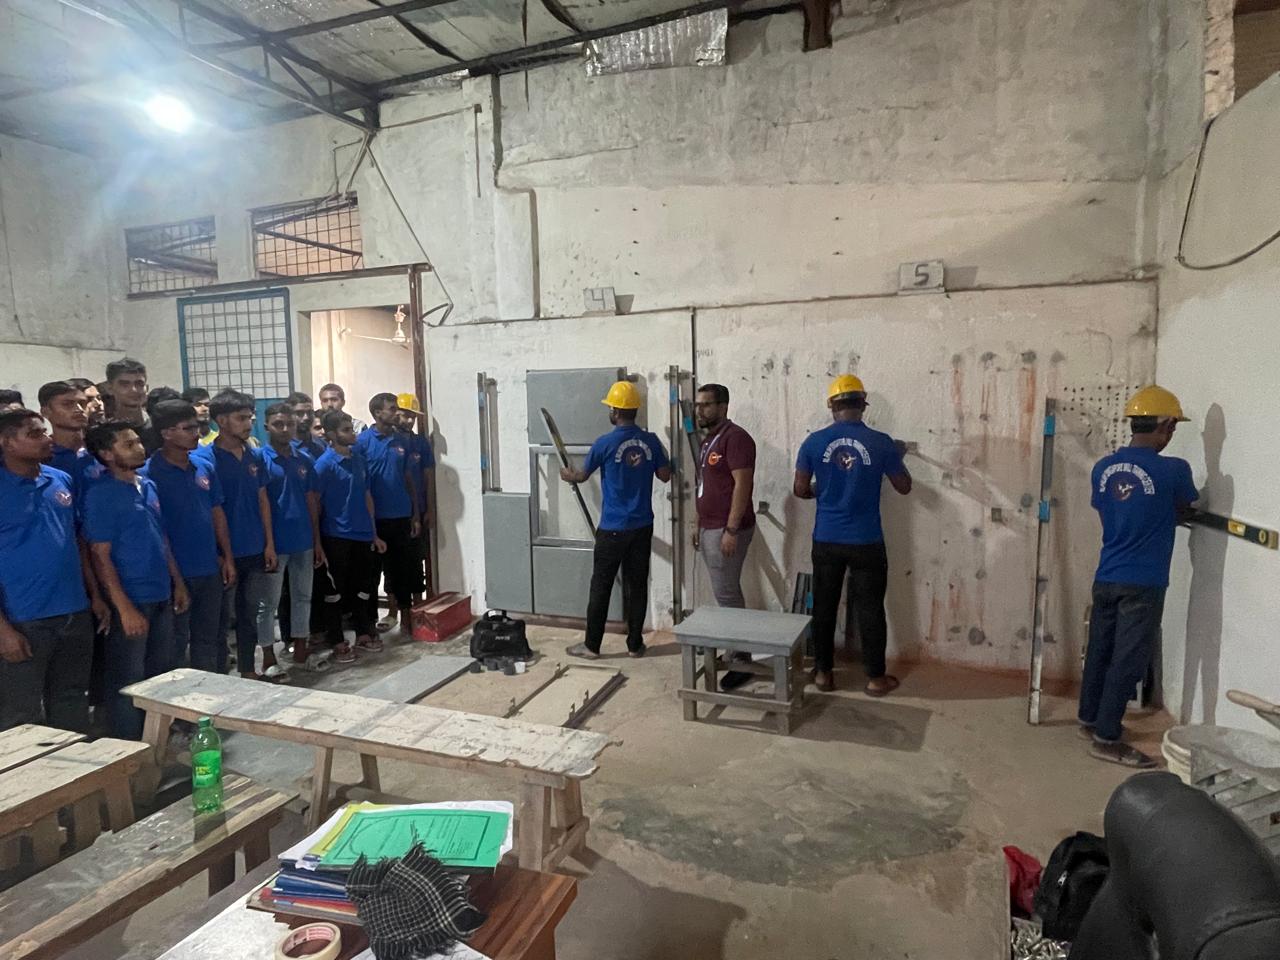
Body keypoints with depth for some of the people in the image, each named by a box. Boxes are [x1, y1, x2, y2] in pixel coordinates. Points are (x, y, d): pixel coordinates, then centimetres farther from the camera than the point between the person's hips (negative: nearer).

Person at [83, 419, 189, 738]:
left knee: (161, 673, 17)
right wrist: (125, 608, -19)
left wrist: (177, 583, 13)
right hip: (131, 601, -7)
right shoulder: (101, 495, -13)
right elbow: (100, 555, -15)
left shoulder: (149, 486, 8)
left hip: (161, 596, 7)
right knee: (128, 681, 6)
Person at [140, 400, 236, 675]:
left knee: (209, 637, 16)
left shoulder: (205, 468, 6)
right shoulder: (149, 474, -12)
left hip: (210, 570, 6)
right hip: (176, 573, -6)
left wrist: (228, 558, 7)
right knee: (176, 642, 7)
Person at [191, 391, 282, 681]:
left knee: (250, 612, 15)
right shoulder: (203, 458, -11)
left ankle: (248, 670, 27)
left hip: (255, 551, 5)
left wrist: (269, 543, 6)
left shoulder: (255, 456, 5)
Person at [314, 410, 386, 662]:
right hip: (336, 536, -6)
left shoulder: (359, 458, 7)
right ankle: (337, 642, 16)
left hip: (362, 534, 6)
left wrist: (374, 533, 12)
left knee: (363, 586, 14)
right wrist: (317, 542, -10)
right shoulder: (324, 464, -11)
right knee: (336, 590, 5)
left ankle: (363, 634, 28)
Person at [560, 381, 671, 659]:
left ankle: (591, 645, 14)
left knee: (601, 586, 6)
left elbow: (582, 475, 3)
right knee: (637, 585, 11)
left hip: (613, 528, -4)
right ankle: (635, 644, 18)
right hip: (643, 526, 4)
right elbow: (665, 476, 8)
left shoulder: (605, 443, -11)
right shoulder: (651, 441, 0)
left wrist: (567, 475, 26)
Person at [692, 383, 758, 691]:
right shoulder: (708, 440, 16)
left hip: (727, 530, -9)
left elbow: (742, 485, -20)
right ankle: (732, 649, 23)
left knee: (726, 595, -6)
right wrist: (699, 526, 20)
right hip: (709, 528, 9)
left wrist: (731, 530, -23)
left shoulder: (735, 438, -14)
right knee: (726, 593, 14)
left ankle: (743, 661, 3)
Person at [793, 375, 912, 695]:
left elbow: (800, 489, -1)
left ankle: (824, 672, 22)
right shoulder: (881, 442, -7)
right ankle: (876, 677, 20)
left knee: (824, 606, 13)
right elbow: (904, 487, 4)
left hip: (826, 540, 1)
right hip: (866, 542, -1)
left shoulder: (814, 441, -5)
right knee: (870, 609, 10)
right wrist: (898, 455, 21)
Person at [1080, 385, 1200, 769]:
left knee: (1100, 651, 17)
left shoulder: (1103, 468, 2)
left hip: (1106, 578, 6)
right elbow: (1186, 505, 8)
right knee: (1127, 661, 1)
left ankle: (1090, 719, 31)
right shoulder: (1173, 470, -13)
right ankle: (1106, 738, 7)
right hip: (1143, 584, -5)